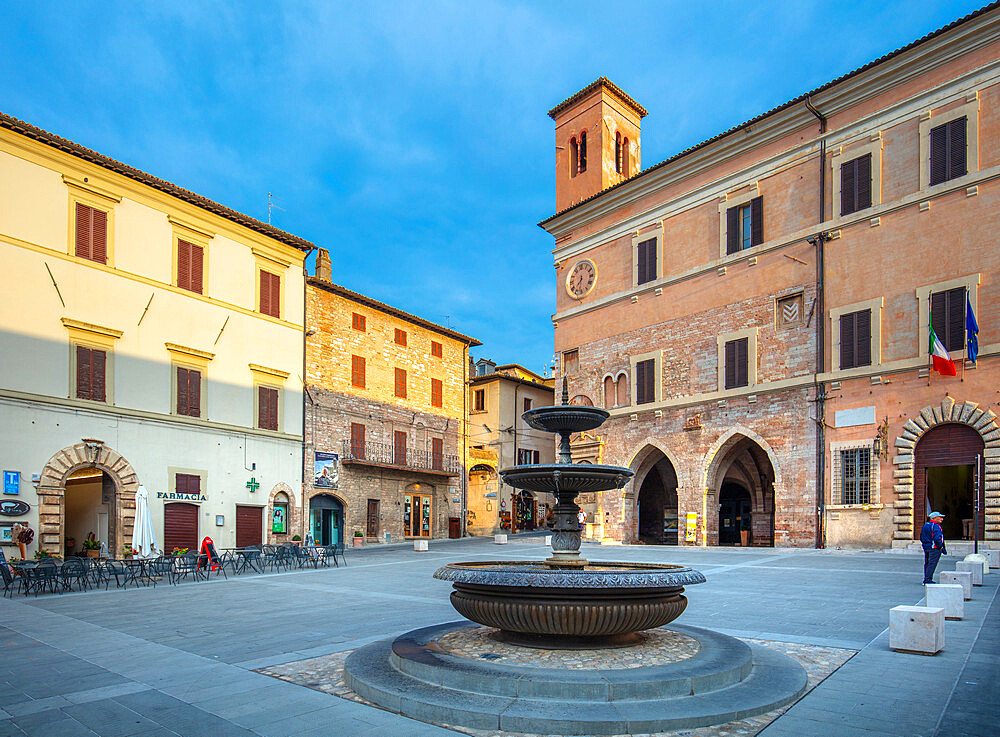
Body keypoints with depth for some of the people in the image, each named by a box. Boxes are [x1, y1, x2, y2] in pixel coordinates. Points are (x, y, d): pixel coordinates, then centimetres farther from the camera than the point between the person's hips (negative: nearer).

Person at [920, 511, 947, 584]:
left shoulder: (925, 525, 14)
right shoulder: (935, 526, -14)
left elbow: (921, 538, 19)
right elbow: (937, 538, -21)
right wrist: (942, 548, -13)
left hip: (926, 547, 9)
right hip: (934, 548, -9)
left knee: (927, 564, 14)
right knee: (932, 564, -7)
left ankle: (926, 579, 19)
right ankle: (928, 579, -9)